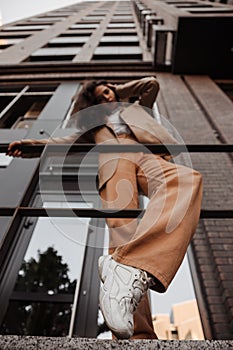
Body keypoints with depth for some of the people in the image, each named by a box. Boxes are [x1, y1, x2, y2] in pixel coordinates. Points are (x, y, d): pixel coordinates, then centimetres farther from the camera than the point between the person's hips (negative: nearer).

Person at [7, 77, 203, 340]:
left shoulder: (136, 109, 45)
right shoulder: (96, 123, 40)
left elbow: (152, 83, 42)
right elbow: (71, 140, 29)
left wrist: (120, 90, 47)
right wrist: (34, 143, 16)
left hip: (146, 156, 1)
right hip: (114, 158, 0)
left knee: (189, 179, -36)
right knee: (122, 227, -31)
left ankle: (130, 269, -57)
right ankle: (138, 333, -43)